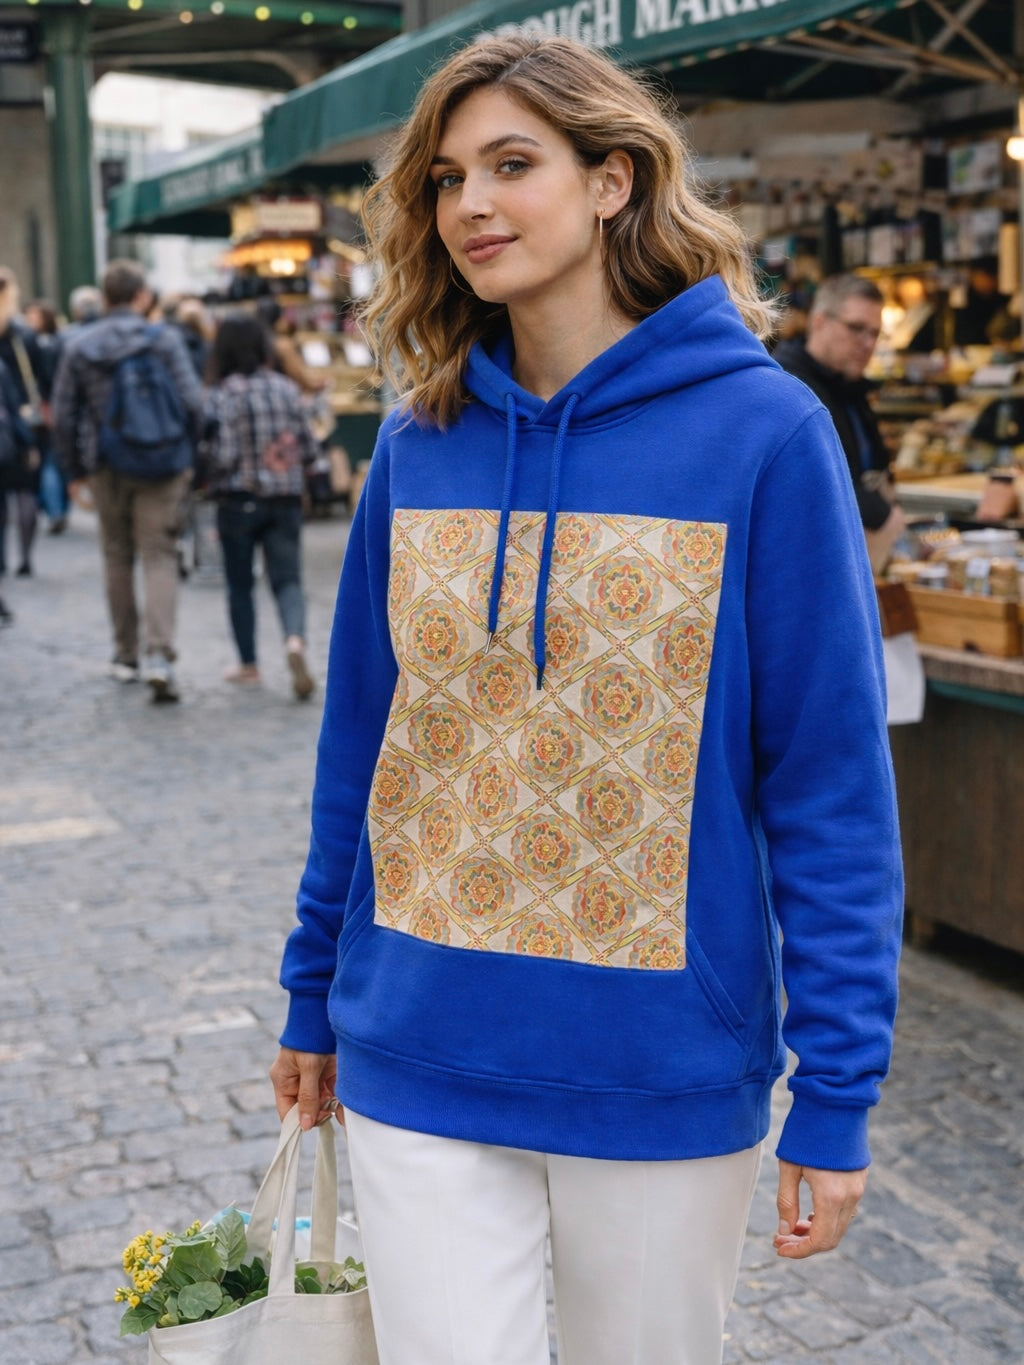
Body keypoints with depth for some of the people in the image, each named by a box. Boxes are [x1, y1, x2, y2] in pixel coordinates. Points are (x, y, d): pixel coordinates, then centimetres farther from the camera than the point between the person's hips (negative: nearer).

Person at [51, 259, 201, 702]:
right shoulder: (163, 340, -4)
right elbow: (192, 402, -10)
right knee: (158, 557, -2)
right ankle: (160, 653, -19)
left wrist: (74, 471, 13)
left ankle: (125, 656, 22)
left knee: (118, 558, 15)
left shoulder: (78, 347, 2)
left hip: (105, 469, 2)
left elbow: (63, 417, 3)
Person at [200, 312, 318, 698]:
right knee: (287, 578, 2)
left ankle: (248, 664, 20)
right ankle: (295, 639, -26)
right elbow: (309, 450, 3)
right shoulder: (287, 389, 1)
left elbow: (223, 456, -17)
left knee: (240, 584, 12)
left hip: (239, 502, -2)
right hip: (286, 502, 3)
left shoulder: (221, 395, -11)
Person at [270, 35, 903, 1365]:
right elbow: (361, 740, 8)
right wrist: (315, 997, 12)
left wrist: (838, 1091, -11)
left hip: (667, 1067, -2)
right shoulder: (419, 441, 1)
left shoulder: (763, 429, -11)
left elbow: (831, 785, -10)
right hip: (420, 1060, 2)